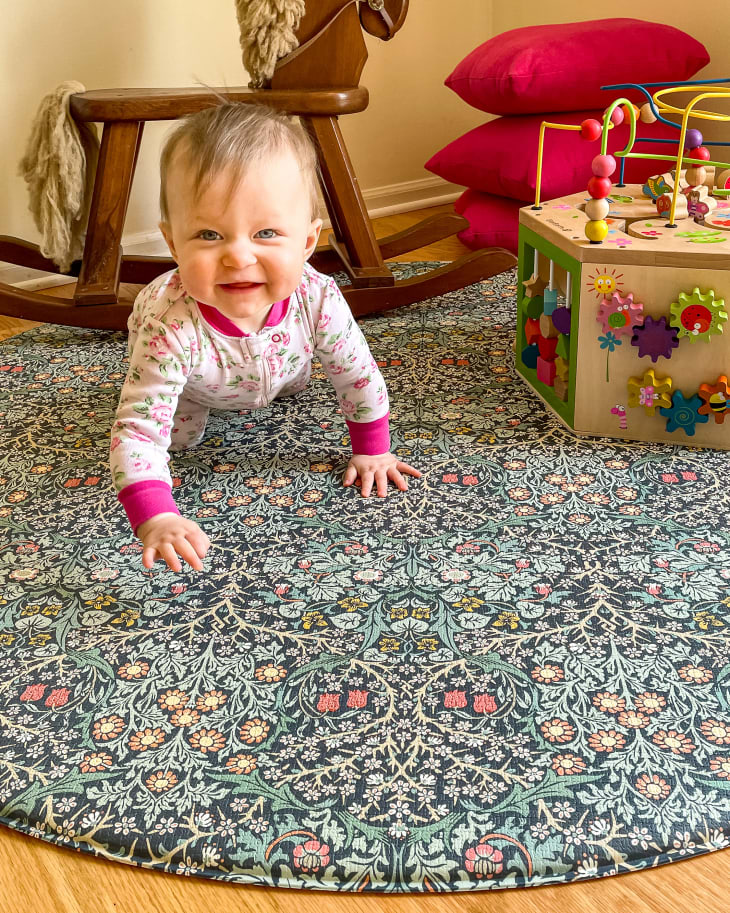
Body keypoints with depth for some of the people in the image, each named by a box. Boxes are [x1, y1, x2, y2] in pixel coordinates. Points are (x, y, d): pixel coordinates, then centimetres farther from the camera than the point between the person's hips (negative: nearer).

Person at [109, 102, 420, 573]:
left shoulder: (318, 300, -42)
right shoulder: (171, 326, -51)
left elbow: (359, 377, -23)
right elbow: (138, 430, -49)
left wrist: (372, 451, -14)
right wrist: (157, 520, -61)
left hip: (274, 372, 3)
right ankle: (192, 400, 28)